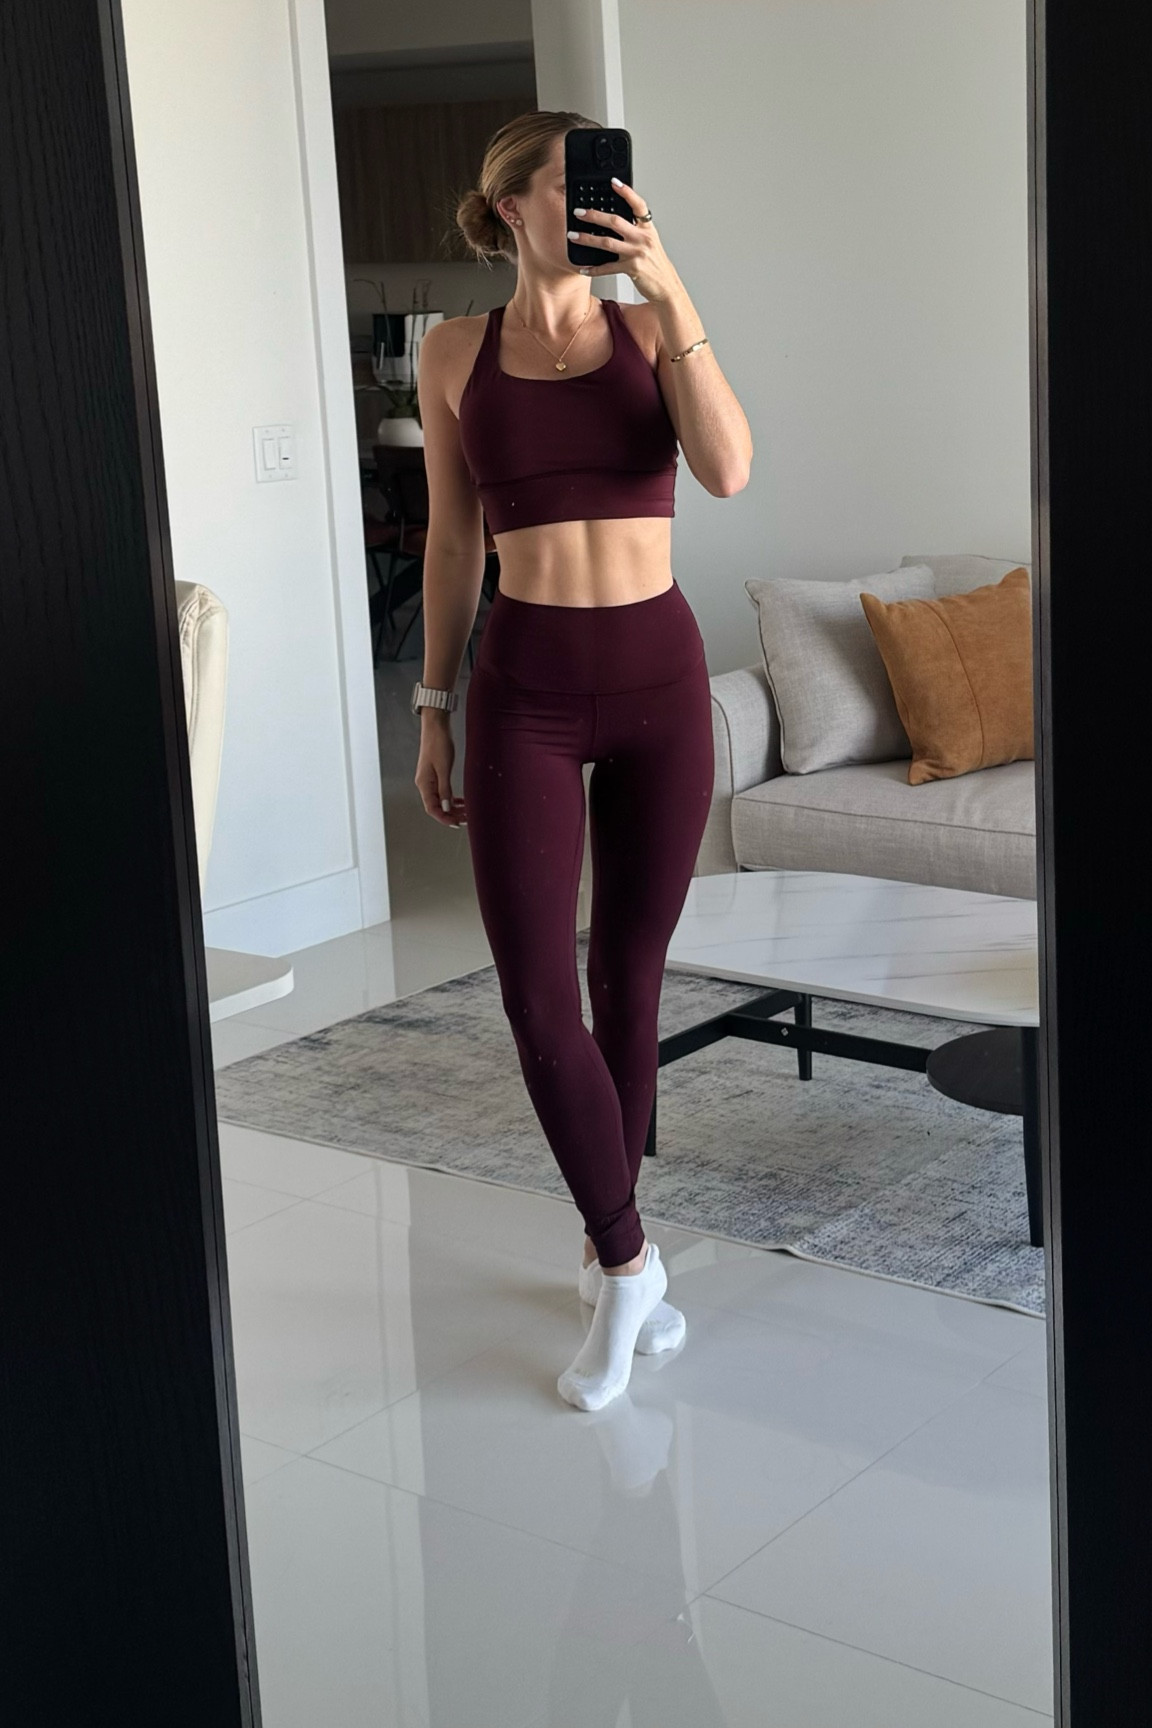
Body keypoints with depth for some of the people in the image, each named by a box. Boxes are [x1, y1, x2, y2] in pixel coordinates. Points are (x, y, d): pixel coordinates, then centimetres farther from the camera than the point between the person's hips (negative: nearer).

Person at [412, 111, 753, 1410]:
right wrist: (434, 708, 7)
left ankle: (611, 1254, 25)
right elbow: (453, 541, 7)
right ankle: (630, 1259, 11)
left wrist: (671, 293, -20)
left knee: (630, 976, 9)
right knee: (537, 995, -7)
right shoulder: (457, 352, 2)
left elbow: (728, 469, -17)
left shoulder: (650, 330, 1)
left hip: (659, 676, 1)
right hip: (526, 688, 0)